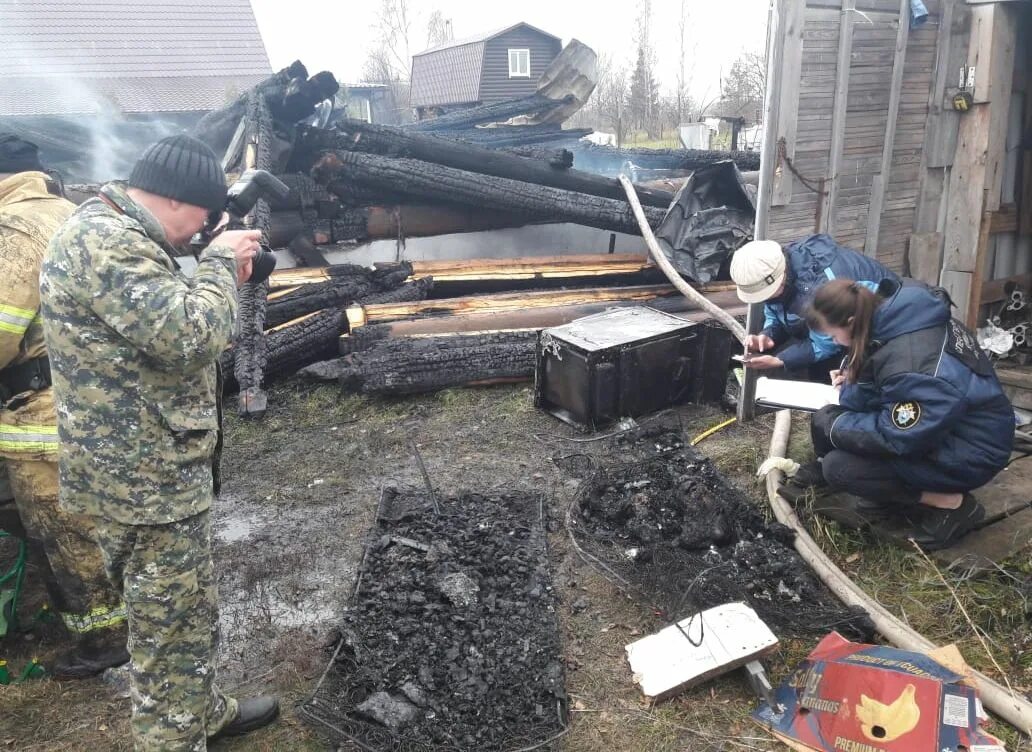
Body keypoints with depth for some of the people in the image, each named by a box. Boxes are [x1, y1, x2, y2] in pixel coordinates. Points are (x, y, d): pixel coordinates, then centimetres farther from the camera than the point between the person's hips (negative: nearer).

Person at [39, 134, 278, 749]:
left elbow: (163, 325, 20)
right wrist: (220, 262, -15)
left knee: (193, 612, 25)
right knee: (171, 632, 5)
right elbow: (189, 338, -30)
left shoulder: (117, 233, 13)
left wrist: (221, 276, 7)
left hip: (158, 468, 11)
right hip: (145, 480, -11)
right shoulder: (104, 239, -22)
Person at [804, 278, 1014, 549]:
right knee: (828, 417, 1)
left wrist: (837, 426, -15)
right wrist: (852, 383, -5)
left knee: (837, 468, -17)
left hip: (970, 451, -9)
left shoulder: (908, 362, -33)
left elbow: (901, 436, -26)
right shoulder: (901, 317, -6)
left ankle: (951, 503, -3)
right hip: (939, 424, 9)